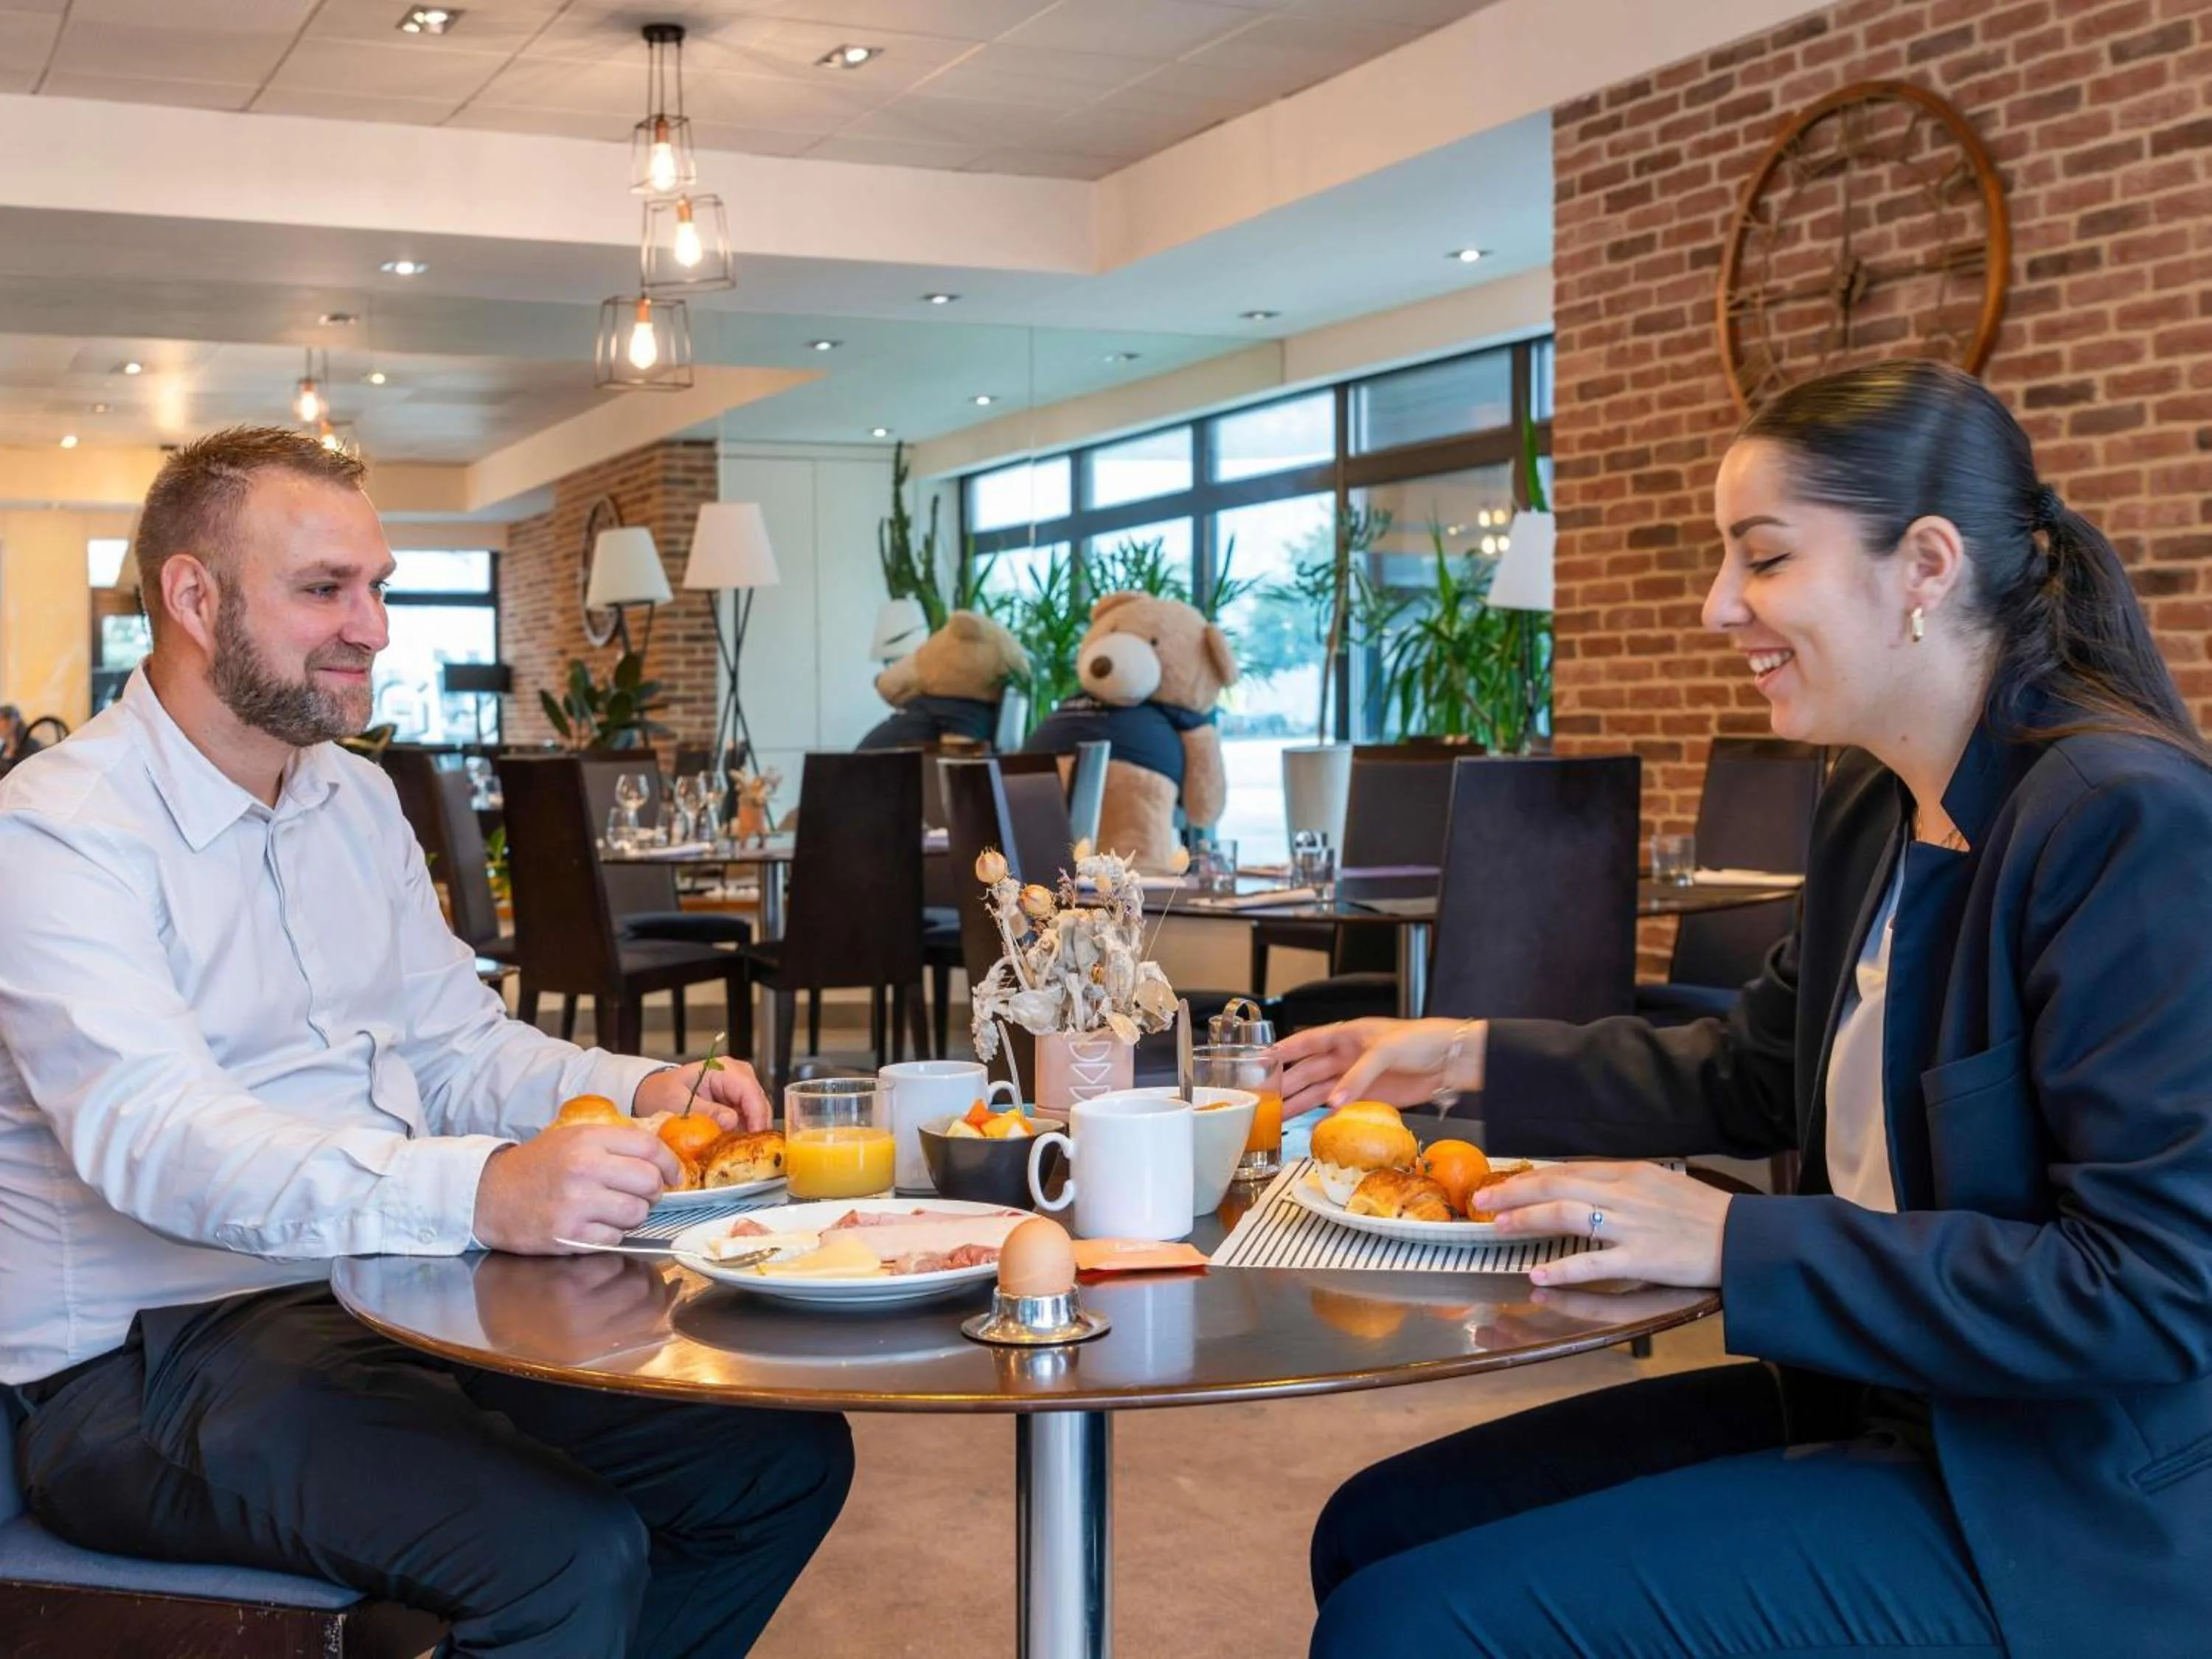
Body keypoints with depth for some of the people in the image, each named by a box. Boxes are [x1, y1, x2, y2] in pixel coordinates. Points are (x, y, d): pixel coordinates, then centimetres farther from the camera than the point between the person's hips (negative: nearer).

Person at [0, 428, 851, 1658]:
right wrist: (482, 1192, -44)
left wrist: (635, 1094, -5)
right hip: (152, 1360, -8)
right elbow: (150, 1138, -30)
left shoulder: (358, 799, 13)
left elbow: (456, 1044, 17)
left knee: (788, 1457, -1)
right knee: (572, 1556, -29)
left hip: (395, 1288, 8)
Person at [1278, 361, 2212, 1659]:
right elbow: (1752, 1075, 21)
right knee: (1373, 1532, 6)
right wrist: (1473, 1058, 13)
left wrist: (1736, 1244, -24)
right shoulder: (1875, 808, 7)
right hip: (1868, 1402, 8)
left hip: (2050, 1521, -8)